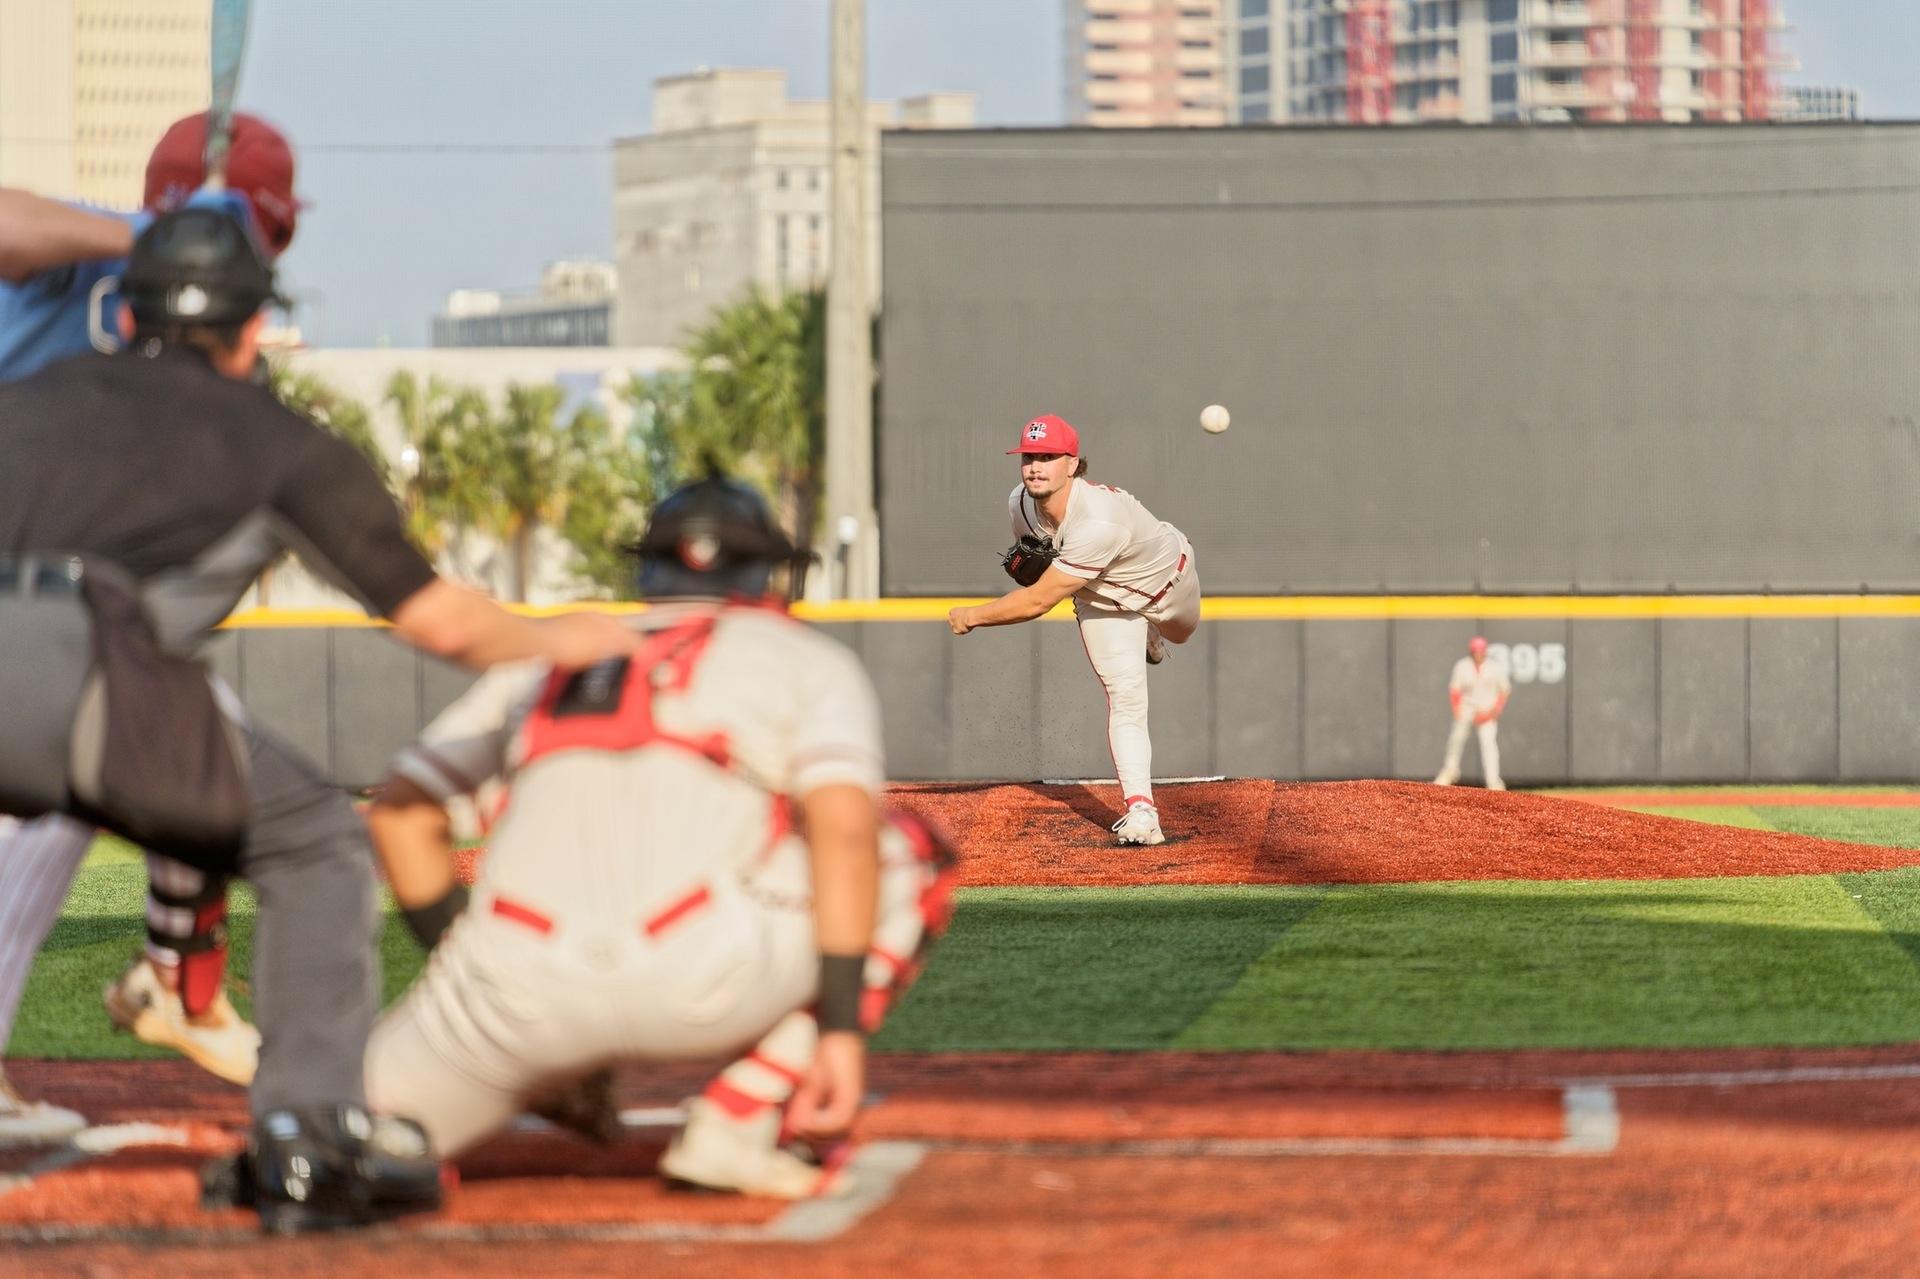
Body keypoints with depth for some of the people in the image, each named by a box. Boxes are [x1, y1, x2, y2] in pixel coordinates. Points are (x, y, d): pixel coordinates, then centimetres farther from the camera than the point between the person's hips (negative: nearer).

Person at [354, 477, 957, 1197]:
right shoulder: (808, 659, 17)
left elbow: (399, 808, 27)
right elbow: (844, 823, -1)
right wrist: (840, 1029, -4)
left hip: (521, 985, 6)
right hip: (702, 981, -5)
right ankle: (736, 1126, 8)